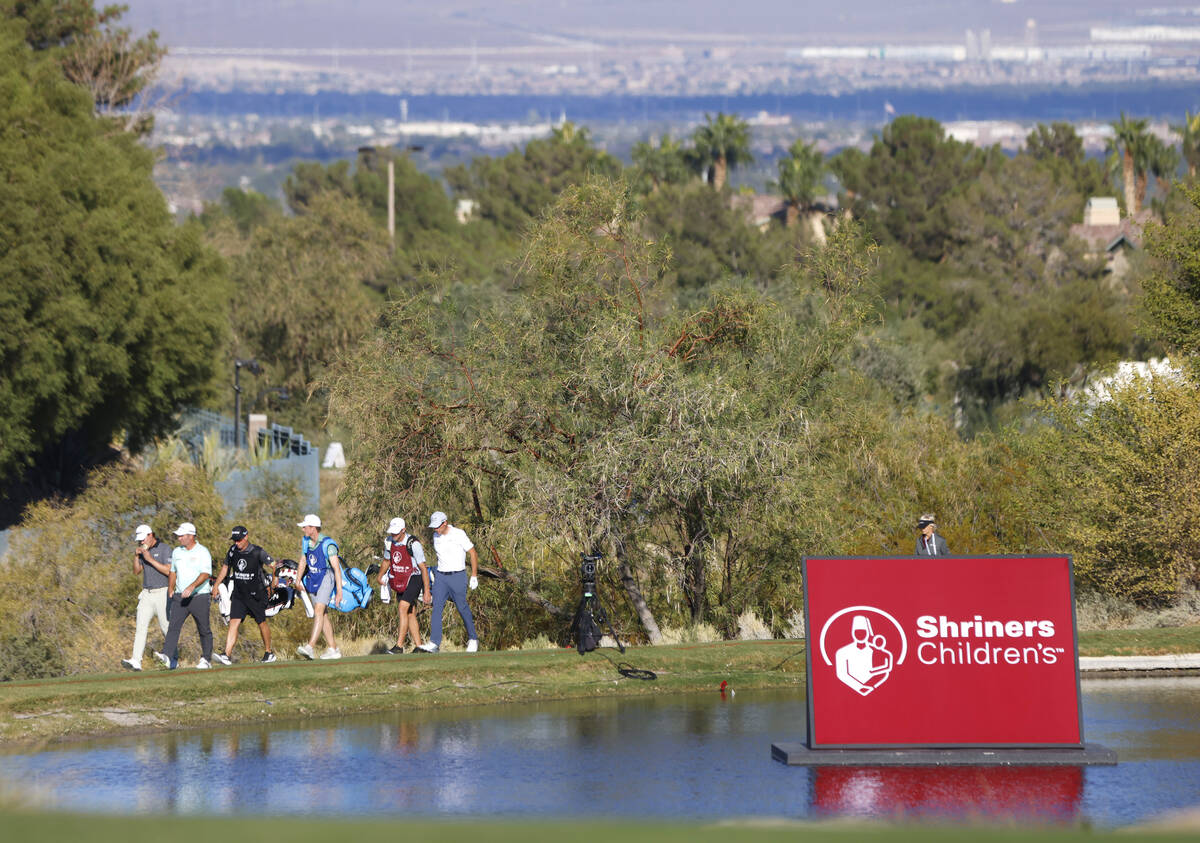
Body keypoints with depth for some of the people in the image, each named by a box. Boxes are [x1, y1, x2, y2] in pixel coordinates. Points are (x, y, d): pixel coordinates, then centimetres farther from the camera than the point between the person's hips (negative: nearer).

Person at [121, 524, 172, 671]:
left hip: (161, 593, -5)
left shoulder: (165, 550, -7)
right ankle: (136, 661, -17)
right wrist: (136, 556, -7)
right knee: (141, 626, -8)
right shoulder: (143, 551, 13)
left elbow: (169, 571, -16)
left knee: (165, 626, 1)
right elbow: (136, 571, 10)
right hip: (146, 594, 5)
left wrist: (150, 559, -19)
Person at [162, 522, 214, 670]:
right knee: (173, 627, -11)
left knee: (204, 630, 3)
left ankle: (206, 659, 16)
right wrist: (170, 592, 17)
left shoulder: (203, 552, -6)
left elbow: (206, 574, -18)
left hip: (199, 596, -4)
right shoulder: (176, 552, 12)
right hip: (180, 597, 4)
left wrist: (192, 586, -31)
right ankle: (169, 659, -19)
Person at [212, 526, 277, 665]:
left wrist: (271, 584, 5)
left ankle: (269, 653, 24)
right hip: (238, 594, 3)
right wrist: (216, 584, 13)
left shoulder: (257, 552, -12)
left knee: (261, 623, 7)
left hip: (256, 594, -3)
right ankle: (226, 655, -17)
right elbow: (225, 567, 17)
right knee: (233, 623, -9)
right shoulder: (233, 550, 2)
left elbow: (272, 565, 0)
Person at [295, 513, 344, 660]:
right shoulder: (306, 541, 4)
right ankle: (333, 649, 17)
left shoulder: (328, 544, -19)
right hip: (313, 579, 8)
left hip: (327, 577, -8)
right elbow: (303, 561, 17)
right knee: (323, 615, 10)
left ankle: (310, 647, -32)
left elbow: (336, 568, -20)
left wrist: (339, 591, -23)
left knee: (318, 611, -21)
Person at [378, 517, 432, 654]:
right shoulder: (389, 542, 1)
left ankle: (399, 646, -23)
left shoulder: (413, 544, -19)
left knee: (403, 608, -21)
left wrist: (427, 591, -15)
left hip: (414, 580, -7)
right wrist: (381, 576, 31)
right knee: (411, 614, 7)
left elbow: (423, 568, -14)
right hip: (399, 581, 7)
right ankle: (418, 646, 12)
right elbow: (387, 560, 22)